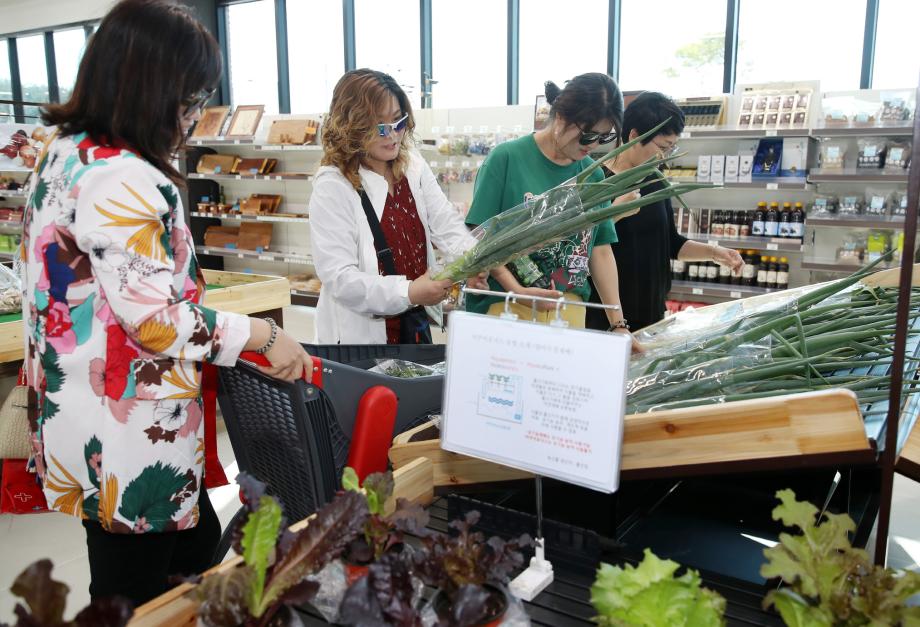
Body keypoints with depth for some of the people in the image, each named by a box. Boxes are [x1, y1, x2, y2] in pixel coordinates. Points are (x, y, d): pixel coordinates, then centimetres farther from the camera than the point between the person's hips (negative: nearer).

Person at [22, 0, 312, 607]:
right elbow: (156, 318, -25)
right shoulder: (120, 180, -23)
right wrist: (264, 335, -15)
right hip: (129, 441, -9)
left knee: (202, 558, 21)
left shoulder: (66, 153, 9)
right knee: (138, 594, 10)